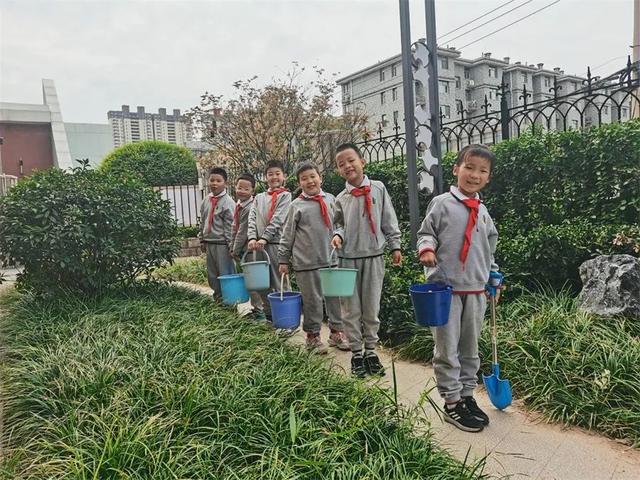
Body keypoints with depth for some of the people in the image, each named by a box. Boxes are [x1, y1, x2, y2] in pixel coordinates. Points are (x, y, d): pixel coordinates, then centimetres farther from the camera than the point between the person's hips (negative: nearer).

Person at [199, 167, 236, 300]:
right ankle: (218, 297, 27)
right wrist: (202, 240, 16)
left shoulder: (227, 202, -11)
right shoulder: (206, 200, 10)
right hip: (209, 243, 7)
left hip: (222, 243, -7)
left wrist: (230, 244, -14)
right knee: (212, 275, 14)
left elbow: (230, 225, -13)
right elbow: (202, 222, 17)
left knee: (225, 273, -2)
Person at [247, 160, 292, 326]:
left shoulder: (285, 195, 3)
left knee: (279, 282, -5)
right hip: (258, 244, 6)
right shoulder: (259, 197, 19)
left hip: (276, 243, -5)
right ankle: (269, 314, 23)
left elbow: (278, 219, -8)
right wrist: (252, 238, -8)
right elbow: (252, 218, 8)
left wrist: (264, 238, -16)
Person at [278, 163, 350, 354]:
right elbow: (287, 235, 3)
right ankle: (313, 335, 21)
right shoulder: (296, 205, 0)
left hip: (332, 259, 3)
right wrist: (283, 259, 2)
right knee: (312, 300, 4)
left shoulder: (330, 200, 7)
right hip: (306, 263, -3)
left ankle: (336, 332, 26)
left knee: (336, 297, 10)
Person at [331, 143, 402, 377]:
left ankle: (371, 351, 23)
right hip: (348, 258, 1)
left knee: (372, 308, 8)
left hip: (374, 256, 0)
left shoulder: (378, 188, 1)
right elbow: (339, 225, 8)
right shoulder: (341, 199, 3)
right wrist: (338, 235, -14)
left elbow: (389, 220, 5)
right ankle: (356, 353, 20)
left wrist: (395, 246, 4)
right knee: (351, 310, 6)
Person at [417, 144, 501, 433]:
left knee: (470, 349, 14)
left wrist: (493, 278, 18)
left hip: (476, 290, 6)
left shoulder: (483, 212, 13)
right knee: (447, 349, 2)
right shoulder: (442, 203, -4)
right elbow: (426, 232, -2)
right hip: (446, 287, -5)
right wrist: (426, 248, -22)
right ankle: (452, 403, 13)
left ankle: (467, 395, 28)